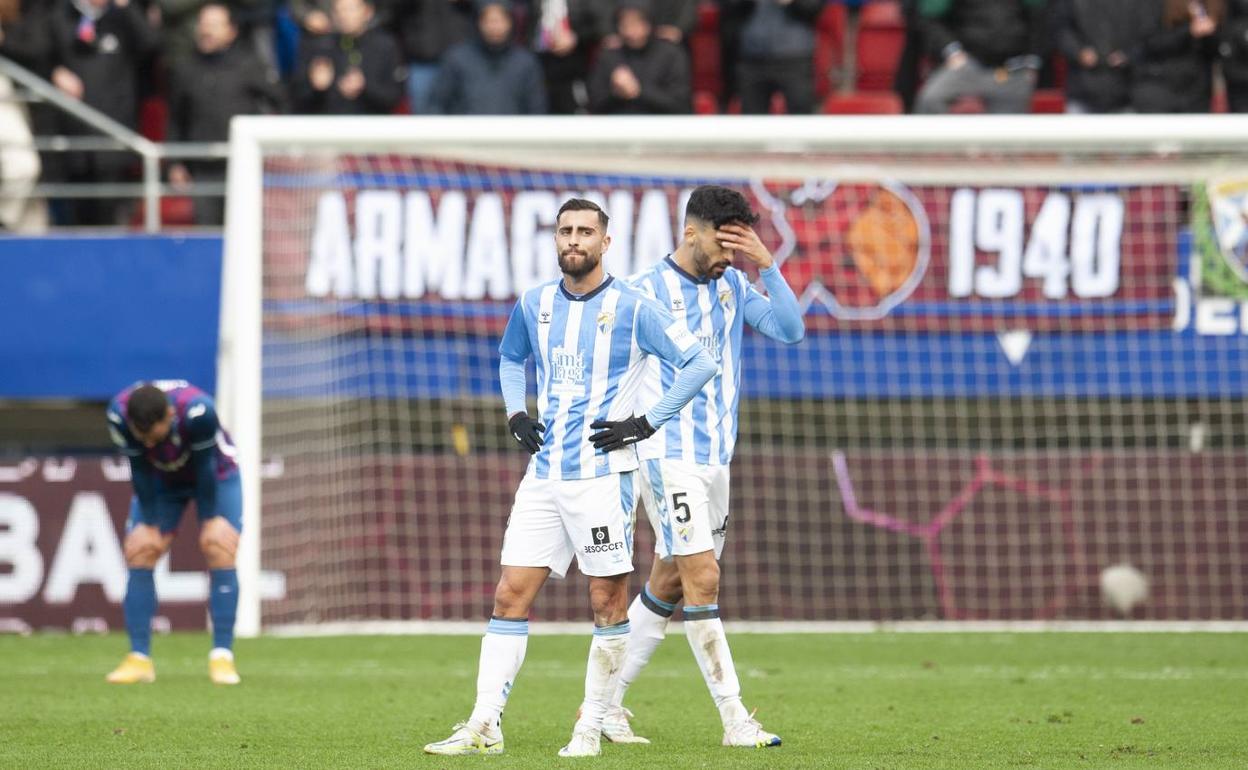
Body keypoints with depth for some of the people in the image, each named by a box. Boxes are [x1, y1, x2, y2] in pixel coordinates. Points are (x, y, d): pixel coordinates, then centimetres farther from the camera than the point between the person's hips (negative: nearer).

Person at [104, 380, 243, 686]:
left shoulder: (198, 411, -41)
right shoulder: (119, 414, -32)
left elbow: (205, 466, -27)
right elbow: (140, 471, -20)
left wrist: (211, 519, -18)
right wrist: (150, 524, -15)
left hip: (216, 474, -3)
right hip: (160, 479, 3)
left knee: (220, 554, -17)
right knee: (139, 555, -9)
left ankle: (222, 658, -15)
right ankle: (139, 658, -5)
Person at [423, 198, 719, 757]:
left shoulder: (631, 308, -5)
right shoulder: (534, 305, 10)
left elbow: (699, 364, -4)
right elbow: (511, 358, 30)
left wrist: (646, 423, -8)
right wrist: (516, 414, 13)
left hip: (603, 475, -5)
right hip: (544, 475, 5)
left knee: (608, 601, -1)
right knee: (510, 595, -1)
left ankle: (591, 727, 7)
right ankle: (484, 726, -2)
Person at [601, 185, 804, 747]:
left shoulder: (732, 286, 10)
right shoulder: (643, 294, -7)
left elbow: (790, 331, 0)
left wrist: (767, 266, -10)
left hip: (716, 458, 7)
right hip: (667, 457, -7)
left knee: (668, 586, 10)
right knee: (703, 579, -13)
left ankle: (606, 706, 19)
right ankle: (735, 721, -13)